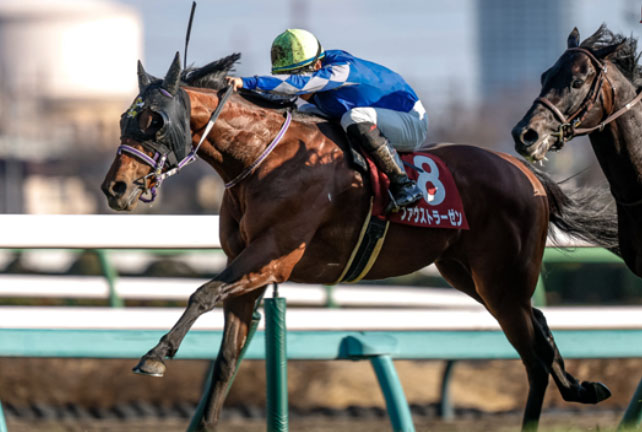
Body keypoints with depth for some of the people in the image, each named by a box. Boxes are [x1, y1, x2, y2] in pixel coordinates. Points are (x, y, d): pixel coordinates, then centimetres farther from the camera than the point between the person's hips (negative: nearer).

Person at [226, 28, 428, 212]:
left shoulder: (343, 69, -29)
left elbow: (298, 83, -42)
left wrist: (248, 82, -47)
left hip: (411, 124, -9)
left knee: (356, 118, -37)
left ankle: (404, 185, -29)